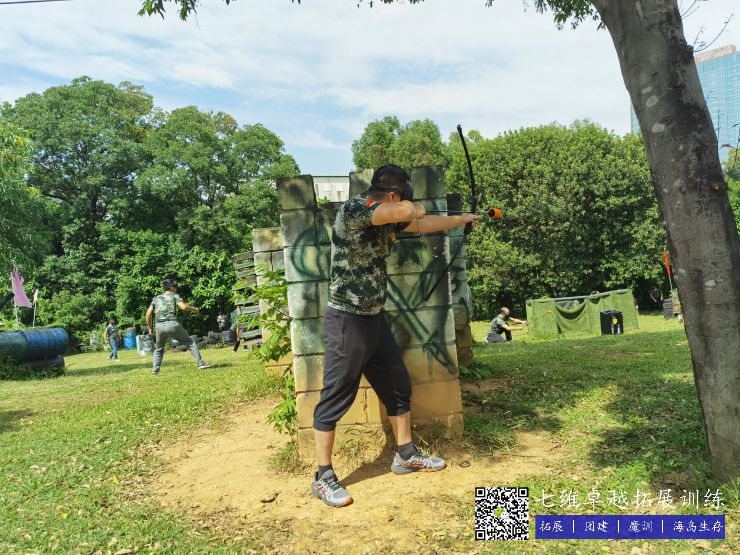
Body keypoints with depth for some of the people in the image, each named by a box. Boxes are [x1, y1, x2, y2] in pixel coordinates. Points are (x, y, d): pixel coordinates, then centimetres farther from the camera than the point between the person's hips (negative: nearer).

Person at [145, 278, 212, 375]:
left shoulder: (156, 298, 21)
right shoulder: (174, 296, 10)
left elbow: (148, 314, 15)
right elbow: (183, 307, -7)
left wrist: (150, 328, 22)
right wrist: (194, 309, 9)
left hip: (160, 326, 4)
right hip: (173, 324, -4)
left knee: (158, 349, 24)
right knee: (190, 343, 6)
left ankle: (155, 371, 15)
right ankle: (201, 364, 0)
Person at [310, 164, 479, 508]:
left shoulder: (389, 219, 8)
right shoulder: (351, 210, -18)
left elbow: (422, 225, 24)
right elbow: (408, 212, -30)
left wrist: (462, 219, 33)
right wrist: (415, 207, -6)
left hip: (375, 320, 9)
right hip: (347, 322, -9)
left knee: (398, 388, 17)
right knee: (335, 399, -1)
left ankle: (406, 455, 34)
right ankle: (323, 478, 12)